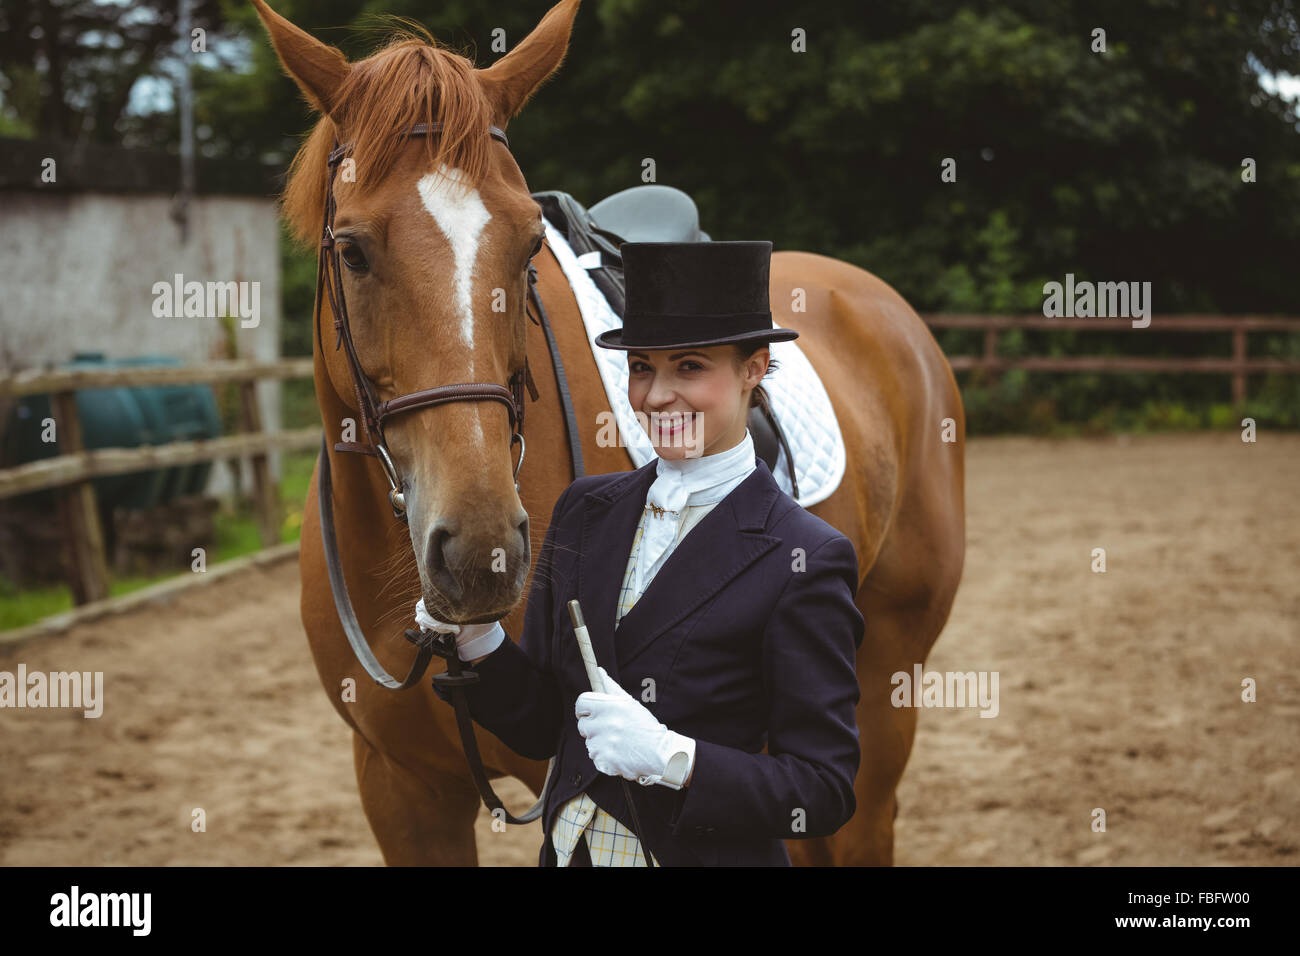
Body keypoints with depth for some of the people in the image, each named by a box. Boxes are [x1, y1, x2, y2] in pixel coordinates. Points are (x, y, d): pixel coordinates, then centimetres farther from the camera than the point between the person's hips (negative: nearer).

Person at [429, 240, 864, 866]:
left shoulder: (806, 561, -15)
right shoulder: (585, 510, 1)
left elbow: (824, 790, -15)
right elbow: (538, 726, 3)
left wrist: (672, 757, -27)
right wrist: (478, 639, -14)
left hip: (707, 853, -5)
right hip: (568, 849, 5)